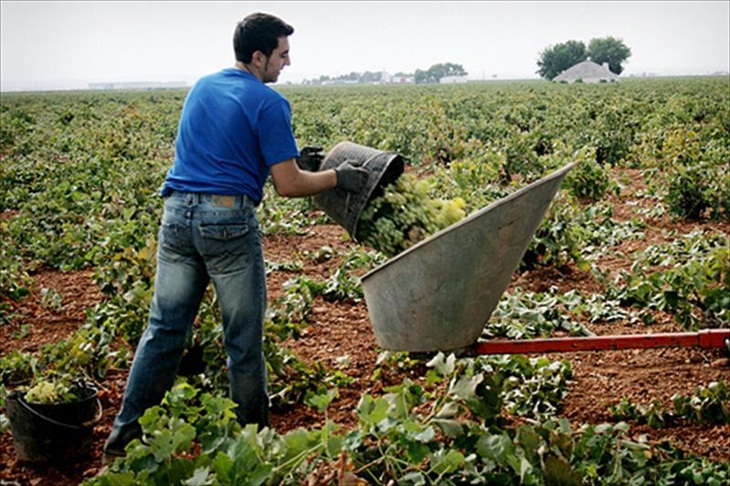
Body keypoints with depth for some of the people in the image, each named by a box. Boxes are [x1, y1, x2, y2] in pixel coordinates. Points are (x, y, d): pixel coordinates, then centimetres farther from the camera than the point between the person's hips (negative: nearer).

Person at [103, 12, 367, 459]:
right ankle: (253, 432, 21)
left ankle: (127, 429, 17)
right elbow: (289, 186, -9)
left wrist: (290, 158, 23)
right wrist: (337, 178, 6)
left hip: (177, 213, 6)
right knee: (244, 336, 7)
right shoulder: (268, 103, -6)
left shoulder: (201, 88, 17)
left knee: (165, 326, 12)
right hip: (227, 221, -6)